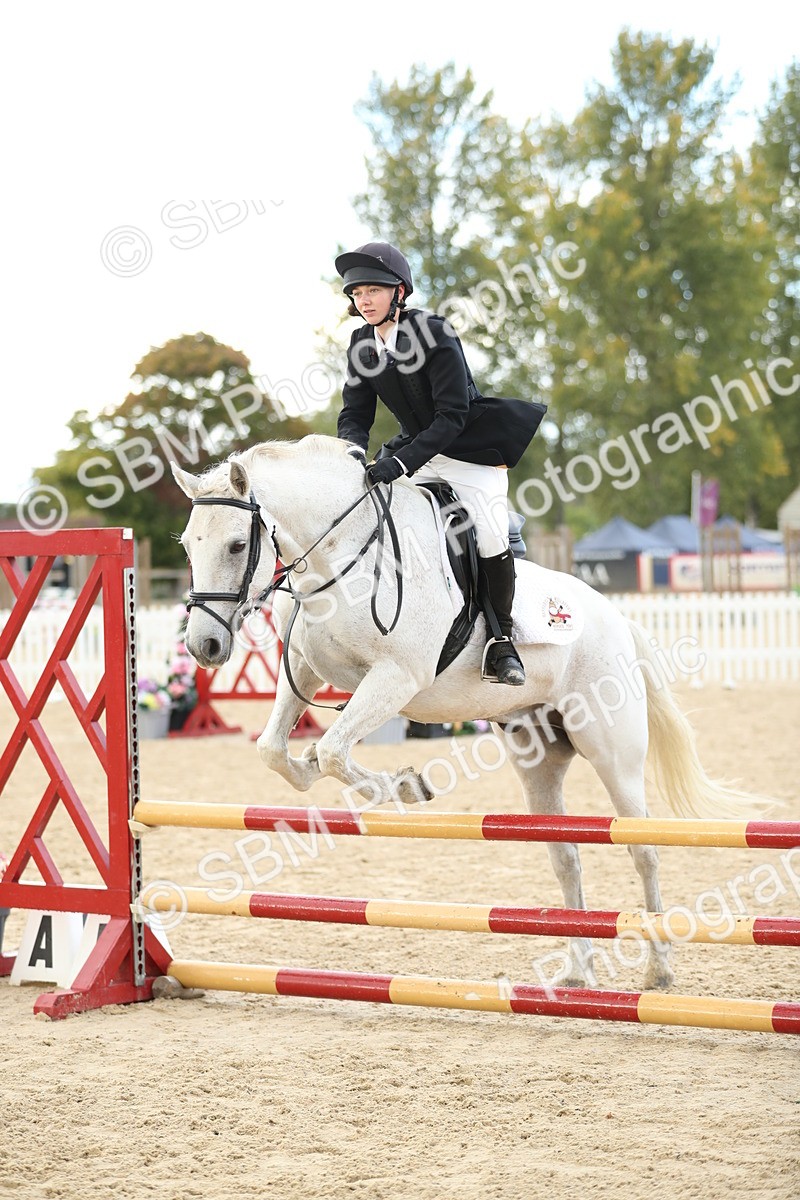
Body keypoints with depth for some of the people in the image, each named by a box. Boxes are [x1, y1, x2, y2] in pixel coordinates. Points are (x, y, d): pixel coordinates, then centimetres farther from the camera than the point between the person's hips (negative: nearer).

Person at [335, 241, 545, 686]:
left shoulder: (435, 334, -23)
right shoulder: (362, 344, -3)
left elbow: (451, 415, -26)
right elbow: (355, 413, 0)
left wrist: (401, 462, -35)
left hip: (470, 447, -7)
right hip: (417, 450, 7)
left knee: (492, 540, -18)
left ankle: (502, 640, 0)